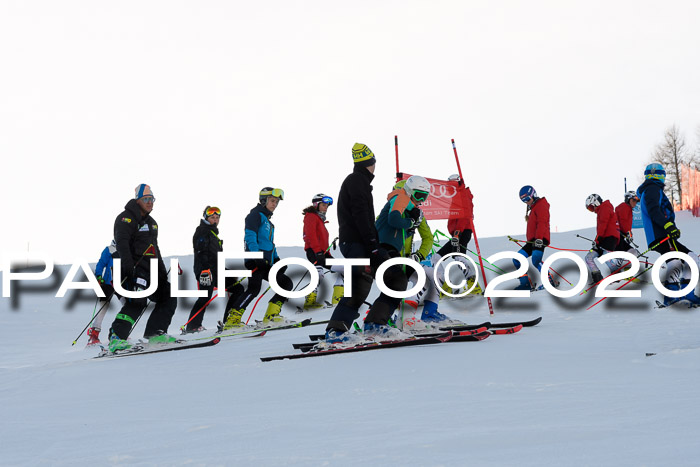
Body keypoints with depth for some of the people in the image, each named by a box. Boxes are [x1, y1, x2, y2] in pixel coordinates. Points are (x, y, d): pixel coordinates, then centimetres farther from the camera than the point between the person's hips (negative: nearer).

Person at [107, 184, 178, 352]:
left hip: (151, 269, 9)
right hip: (135, 268, -9)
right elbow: (121, 242, -19)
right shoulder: (126, 218, -5)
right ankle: (116, 338, -25)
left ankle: (155, 333, 11)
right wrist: (127, 264, -33)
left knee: (169, 298, 5)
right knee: (137, 302, -24)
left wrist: (163, 272, 24)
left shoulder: (151, 222, 23)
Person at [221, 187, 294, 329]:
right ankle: (231, 320, -26)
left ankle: (270, 316, 6)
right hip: (256, 261, -10)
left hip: (266, 264, 10)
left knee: (286, 283, 7)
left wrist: (277, 259, 20)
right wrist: (257, 256, -25)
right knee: (254, 289, -23)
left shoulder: (267, 220, 26)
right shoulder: (256, 215, -3)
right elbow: (250, 237, -15)